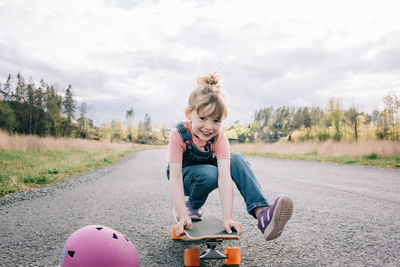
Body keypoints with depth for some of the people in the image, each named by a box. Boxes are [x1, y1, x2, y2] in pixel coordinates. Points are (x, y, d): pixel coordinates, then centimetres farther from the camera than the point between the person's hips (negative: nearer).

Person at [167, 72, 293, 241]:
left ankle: (261, 213, -38)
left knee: (237, 159, -27)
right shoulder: (178, 135, -30)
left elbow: (224, 176, -34)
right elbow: (175, 178, -32)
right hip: (186, 175, -2)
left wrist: (227, 218, -42)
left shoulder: (219, 137, -24)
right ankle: (192, 206, -6)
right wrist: (183, 217, -39)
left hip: (209, 170, 3)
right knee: (209, 173, -37)